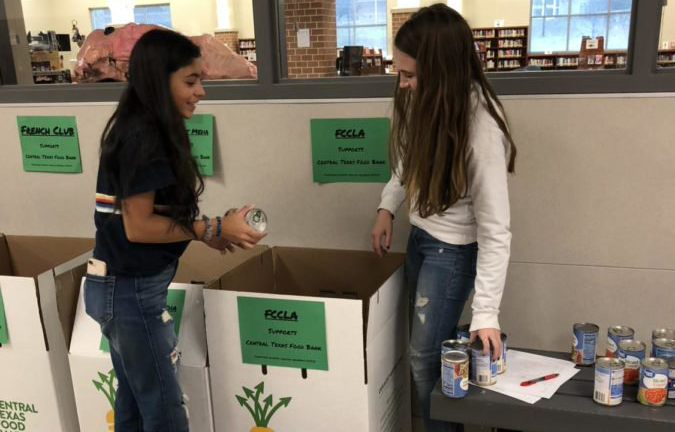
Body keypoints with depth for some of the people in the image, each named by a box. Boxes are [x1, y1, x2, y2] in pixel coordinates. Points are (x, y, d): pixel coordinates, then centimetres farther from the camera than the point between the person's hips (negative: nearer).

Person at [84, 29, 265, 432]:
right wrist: (213, 228, -15)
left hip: (120, 284, 9)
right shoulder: (143, 137, -20)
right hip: (133, 290, -9)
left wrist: (204, 231, 2)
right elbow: (138, 226, -21)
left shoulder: (139, 128, 8)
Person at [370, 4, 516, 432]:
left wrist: (486, 312, -29)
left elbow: (494, 229, -27)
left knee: (426, 355, 2)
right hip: (420, 235, 7)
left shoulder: (480, 126, -29)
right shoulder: (420, 100, -9)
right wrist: (388, 206, 0)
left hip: (454, 248, -7)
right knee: (434, 347, 18)